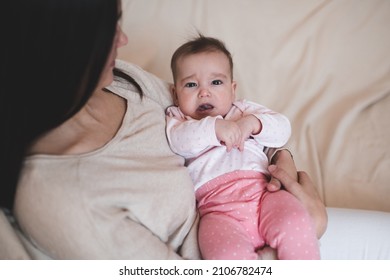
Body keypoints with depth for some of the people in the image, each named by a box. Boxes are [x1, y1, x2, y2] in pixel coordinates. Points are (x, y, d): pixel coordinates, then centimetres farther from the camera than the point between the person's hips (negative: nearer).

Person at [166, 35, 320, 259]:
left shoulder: (244, 110, 28)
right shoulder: (177, 118, 20)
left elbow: (282, 129, 16)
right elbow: (179, 141, -4)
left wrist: (252, 123, -2)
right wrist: (215, 128, -16)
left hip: (262, 191, 3)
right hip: (217, 208, -2)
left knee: (295, 225, -27)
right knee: (228, 256, -33)